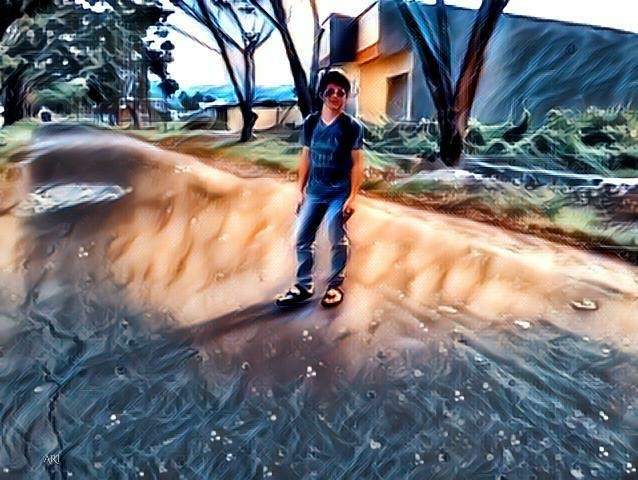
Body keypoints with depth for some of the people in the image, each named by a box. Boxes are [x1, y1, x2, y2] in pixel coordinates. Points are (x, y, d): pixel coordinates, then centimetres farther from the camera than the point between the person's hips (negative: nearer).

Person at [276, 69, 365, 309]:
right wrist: (300, 189, 7)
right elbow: (305, 157, 10)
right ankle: (304, 286, 18)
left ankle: (336, 284, 20)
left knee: (337, 240, 2)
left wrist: (353, 196, -12)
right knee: (302, 237, 5)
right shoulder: (310, 122, 5)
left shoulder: (352, 126, -6)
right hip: (314, 191, 4)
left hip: (339, 193, -4)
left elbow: (357, 163, -7)